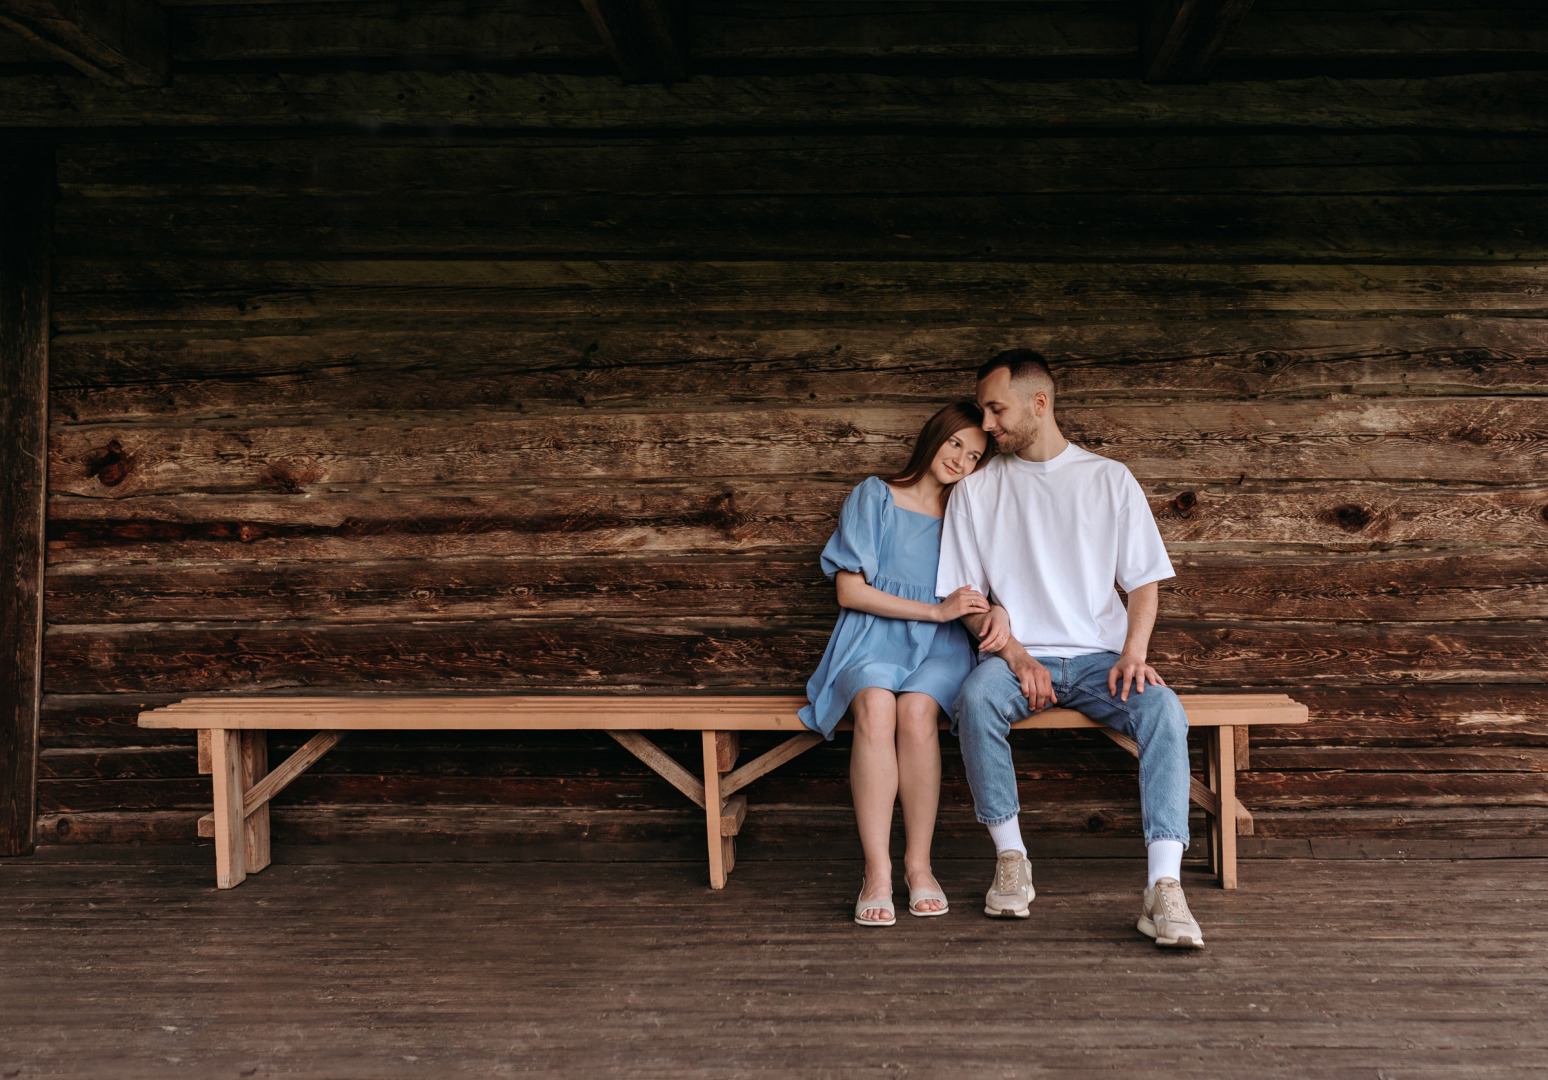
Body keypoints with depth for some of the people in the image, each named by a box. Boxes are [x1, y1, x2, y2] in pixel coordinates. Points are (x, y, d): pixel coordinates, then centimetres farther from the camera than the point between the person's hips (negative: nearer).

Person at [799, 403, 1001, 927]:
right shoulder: (874, 497, 8)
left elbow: (979, 598, 13)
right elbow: (850, 591, 0)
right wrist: (936, 610, -7)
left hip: (939, 647, 2)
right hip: (872, 638, -1)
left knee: (915, 708, -34)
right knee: (876, 705, -36)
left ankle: (919, 865, -26)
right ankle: (877, 873, -36)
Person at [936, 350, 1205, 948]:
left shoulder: (1109, 479, 10)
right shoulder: (976, 490, 10)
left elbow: (1144, 581, 8)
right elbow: (963, 595, 7)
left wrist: (1134, 652, -12)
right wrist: (1013, 651, -11)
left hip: (1100, 656, 0)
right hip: (1017, 655, 0)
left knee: (1164, 712, -31)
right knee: (976, 697, -35)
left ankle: (1164, 888, -36)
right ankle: (1010, 859, -20)